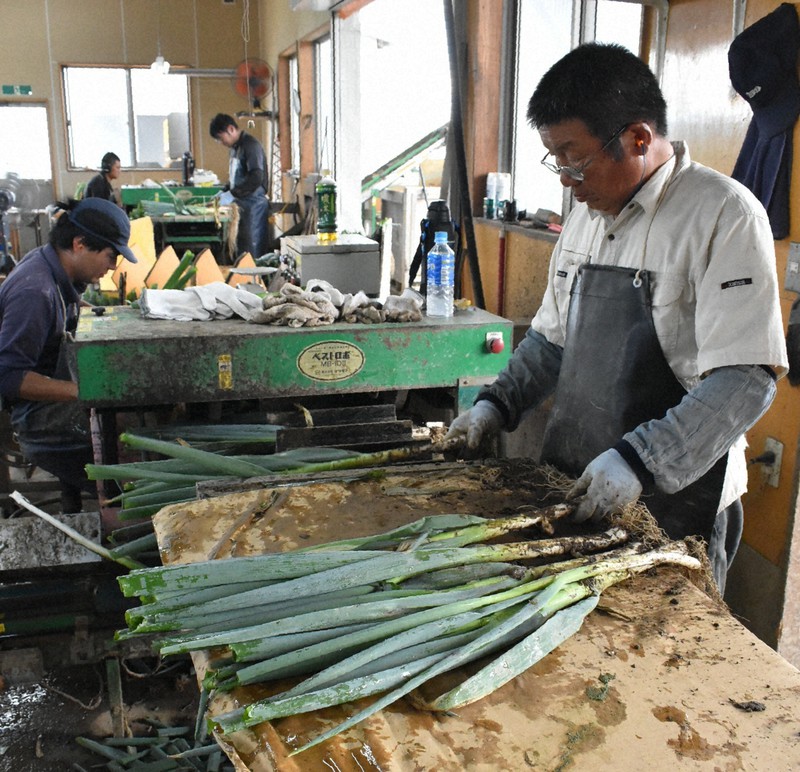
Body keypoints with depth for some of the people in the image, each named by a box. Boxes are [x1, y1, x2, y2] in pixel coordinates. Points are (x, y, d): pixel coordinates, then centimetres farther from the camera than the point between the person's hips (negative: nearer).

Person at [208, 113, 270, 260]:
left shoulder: (251, 145, -12)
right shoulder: (235, 147, 16)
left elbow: (256, 178, -22)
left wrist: (232, 194, -21)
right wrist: (224, 192, 10)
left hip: (254, 204, -9)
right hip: (241, 204, 9)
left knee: (255, 249, -6)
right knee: (242, 247, 10)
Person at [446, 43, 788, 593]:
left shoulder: (724, 214, -15)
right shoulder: (587, 215, 9)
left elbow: (747, 379, -21)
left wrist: (639, 461, -29)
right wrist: (497, 404, 4)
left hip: (674, 508, -7)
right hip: (576, 489, 7)